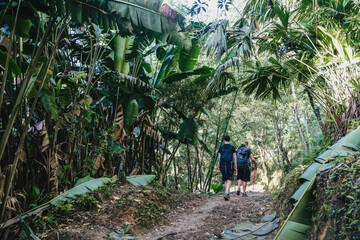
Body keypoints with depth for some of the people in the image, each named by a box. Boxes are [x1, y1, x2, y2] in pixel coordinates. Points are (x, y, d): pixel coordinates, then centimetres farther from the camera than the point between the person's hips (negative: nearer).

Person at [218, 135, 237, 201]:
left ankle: (227, 195, 15)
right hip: (230, 165, -2)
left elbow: (219, 158, 5)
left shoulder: (221, 147, 6)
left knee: (225, 181, 14)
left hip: (223, 165, 2)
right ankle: (226, 193, -23)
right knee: (229, 180, -2)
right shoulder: (232, 147, 2)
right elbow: (235, 158, 1)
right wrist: (236, 167, 7)